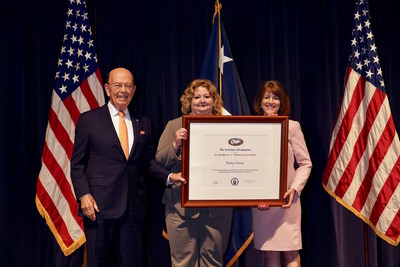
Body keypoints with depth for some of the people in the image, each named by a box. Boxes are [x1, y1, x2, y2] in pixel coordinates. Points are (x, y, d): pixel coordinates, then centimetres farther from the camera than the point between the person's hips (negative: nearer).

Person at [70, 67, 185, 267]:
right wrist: (83, 195, -11)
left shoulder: (143, 123, 13)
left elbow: (148, 160, 15)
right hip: (100, 204, -3)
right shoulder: (88, 120, 2)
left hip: (133, 205, 3)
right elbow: (77, 164, 1)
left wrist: (168, 176, -1)